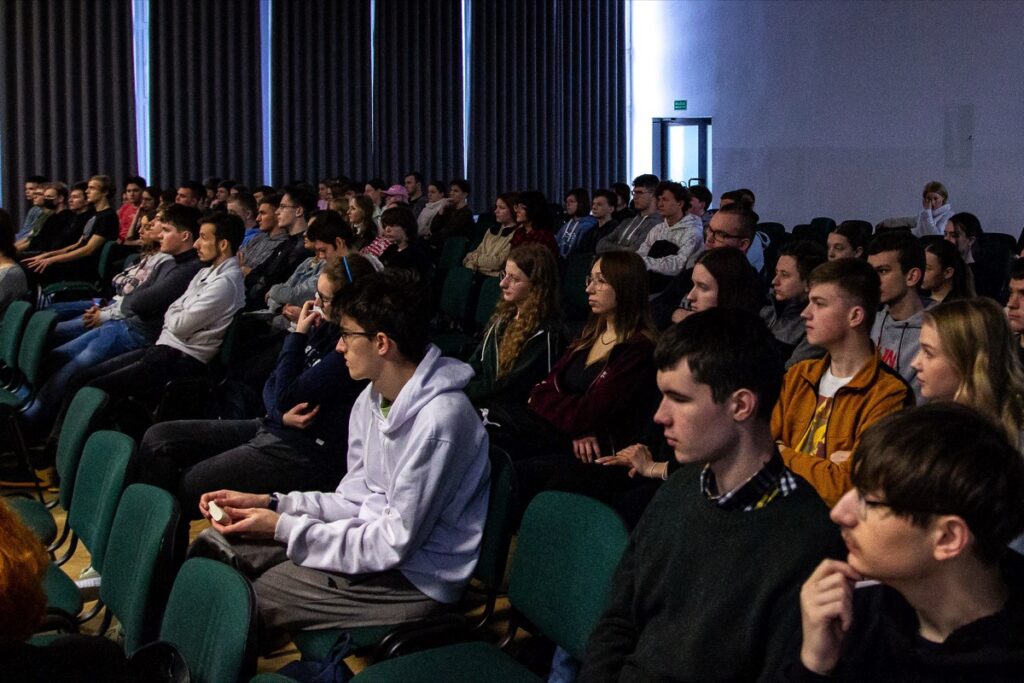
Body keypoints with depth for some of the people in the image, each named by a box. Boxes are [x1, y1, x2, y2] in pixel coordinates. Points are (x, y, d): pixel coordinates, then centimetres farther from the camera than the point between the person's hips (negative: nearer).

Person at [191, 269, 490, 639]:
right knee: (213, 545, 5)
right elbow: (357, 499, 12)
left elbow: (395, 545, -23)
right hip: (378, 535, 9)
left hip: (415, 578, -9)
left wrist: (284, 528, -19)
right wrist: (270, 504, -1)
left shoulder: (438, 421, -26)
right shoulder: (372, 399, 4)